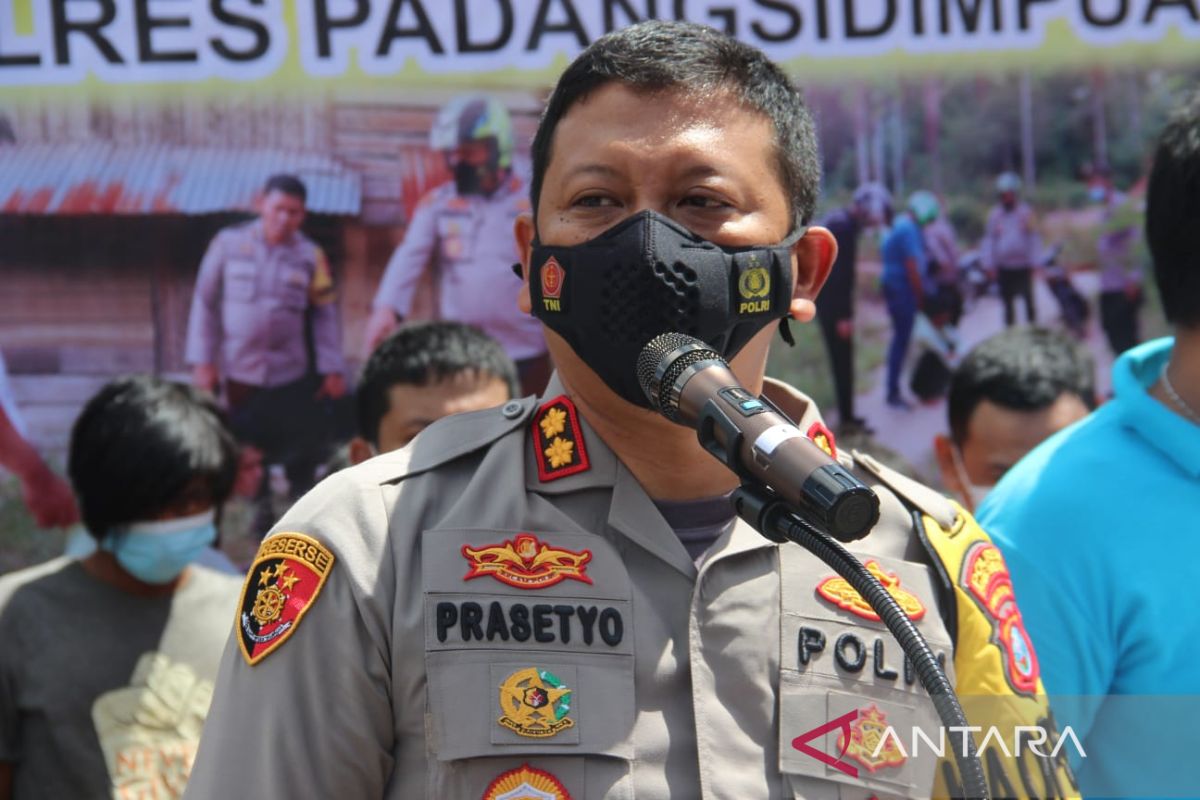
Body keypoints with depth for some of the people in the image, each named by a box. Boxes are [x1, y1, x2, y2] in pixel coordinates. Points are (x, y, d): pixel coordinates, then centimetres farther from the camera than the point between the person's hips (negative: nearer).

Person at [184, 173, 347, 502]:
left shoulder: (310, 255, -1)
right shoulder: (229, 243, -3)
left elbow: (325, 313, 3)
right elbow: (205, 302, 2)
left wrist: (332, 368, -2)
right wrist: (202, 361, -1)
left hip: (291, 379, 0)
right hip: (237, 374, 0)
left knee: (302, 459, 0)